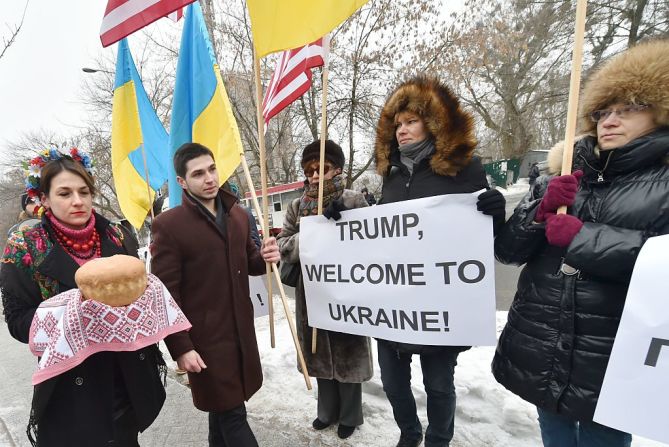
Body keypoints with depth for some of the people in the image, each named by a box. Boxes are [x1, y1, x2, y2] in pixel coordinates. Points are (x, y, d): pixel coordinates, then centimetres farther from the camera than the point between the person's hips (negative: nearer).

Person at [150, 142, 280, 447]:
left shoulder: (238, 215, 5)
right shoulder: (168, 225, -14)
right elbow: (165, 293, -13)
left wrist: (264, 257, -7)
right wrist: (180, 347, -15)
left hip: (241, 331, 6)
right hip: (204, 338, -6)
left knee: (223, 407, 23)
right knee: (232, 414, 7)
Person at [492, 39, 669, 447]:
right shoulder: (565, 174, 9)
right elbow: (508, 250, 2)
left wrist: (582, 236, -19)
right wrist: (542, 210, -14)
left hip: (613, 366, -3)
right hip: (541, 354, 4)